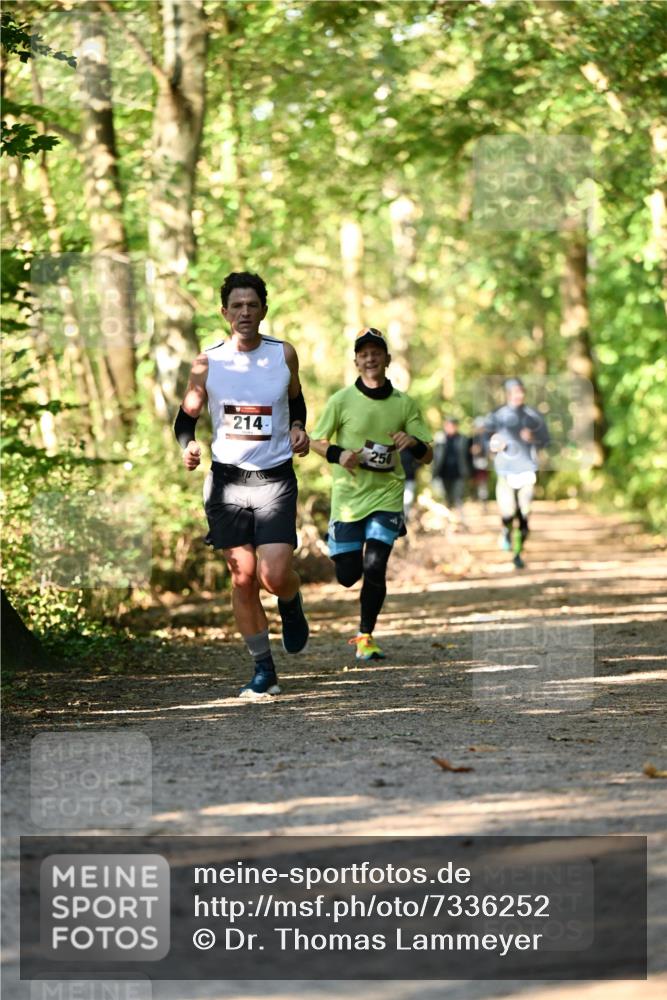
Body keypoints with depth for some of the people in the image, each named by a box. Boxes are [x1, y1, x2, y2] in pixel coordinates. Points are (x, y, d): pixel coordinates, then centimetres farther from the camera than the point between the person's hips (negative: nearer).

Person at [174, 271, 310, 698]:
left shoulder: (284, 354, 1)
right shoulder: (208, 362, -1)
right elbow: (187, 416, 8)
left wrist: (299, 430, -1)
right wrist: (188, 445, -12)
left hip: (275, 478, -1)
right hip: (227, 480, 1)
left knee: (274, 574, -15)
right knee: (243, 578, 2)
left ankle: (292, 604, 23)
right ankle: (264, 670, 14)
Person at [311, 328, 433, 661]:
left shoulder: (404, 404, 2)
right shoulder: (342, 400, -2)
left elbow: (427, 455, 5)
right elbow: (316, 441, 6)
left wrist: (413, 443, -18)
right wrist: (338, 455, -14)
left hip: (386, 495, 0)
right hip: (348, 495, 0)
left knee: (374, 568, -15)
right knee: (347, 575, 3)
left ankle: (366, 636, 3)